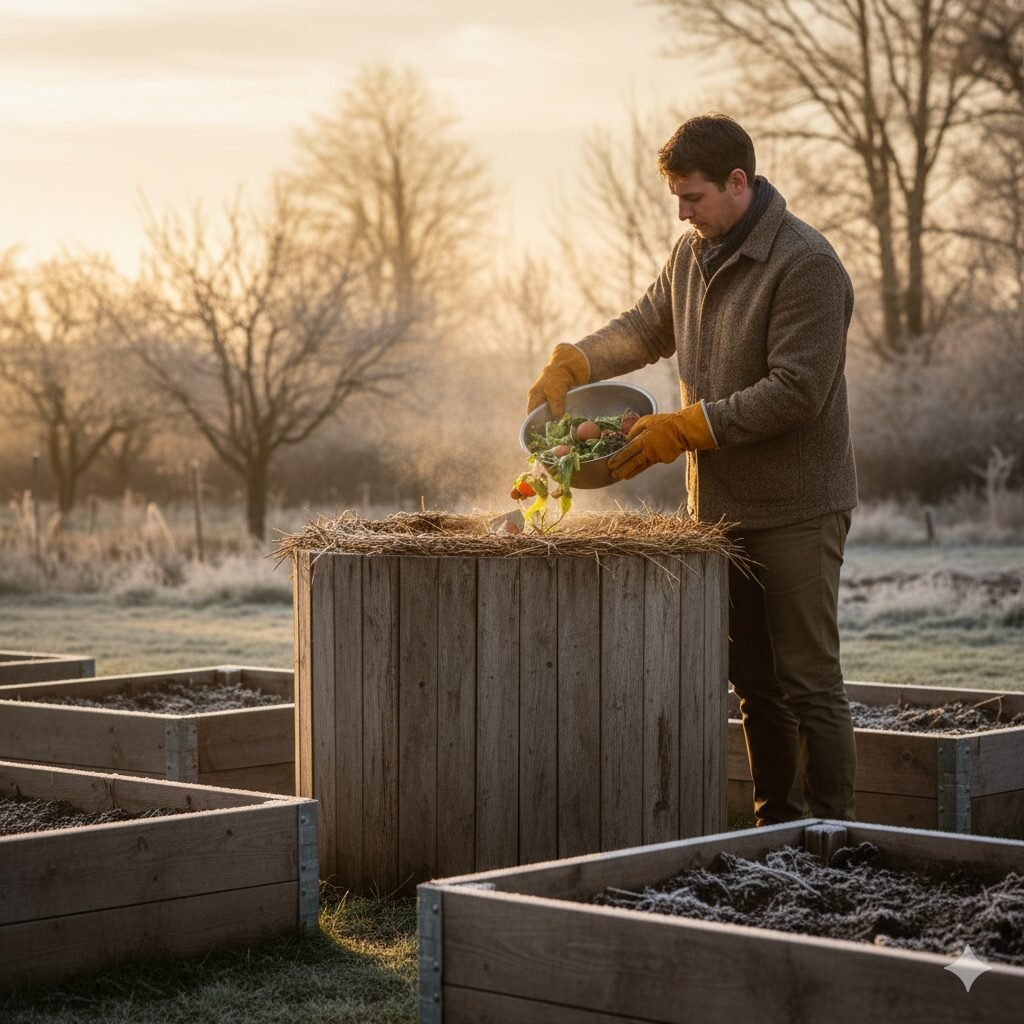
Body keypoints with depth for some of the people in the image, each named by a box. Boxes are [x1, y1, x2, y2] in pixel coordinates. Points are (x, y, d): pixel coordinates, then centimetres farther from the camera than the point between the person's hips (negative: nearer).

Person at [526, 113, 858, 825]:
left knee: (809, 682, -4)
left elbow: (795, 390, -22)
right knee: (755, 680, 14)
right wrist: (568, 366, 7)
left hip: (796, 509, -8)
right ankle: (776, 823, 23)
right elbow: (645, 329, 25)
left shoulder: (805, 264, -16)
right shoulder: (693, 254, 10)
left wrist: (684, 428, -22)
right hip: (721, 504, 8)